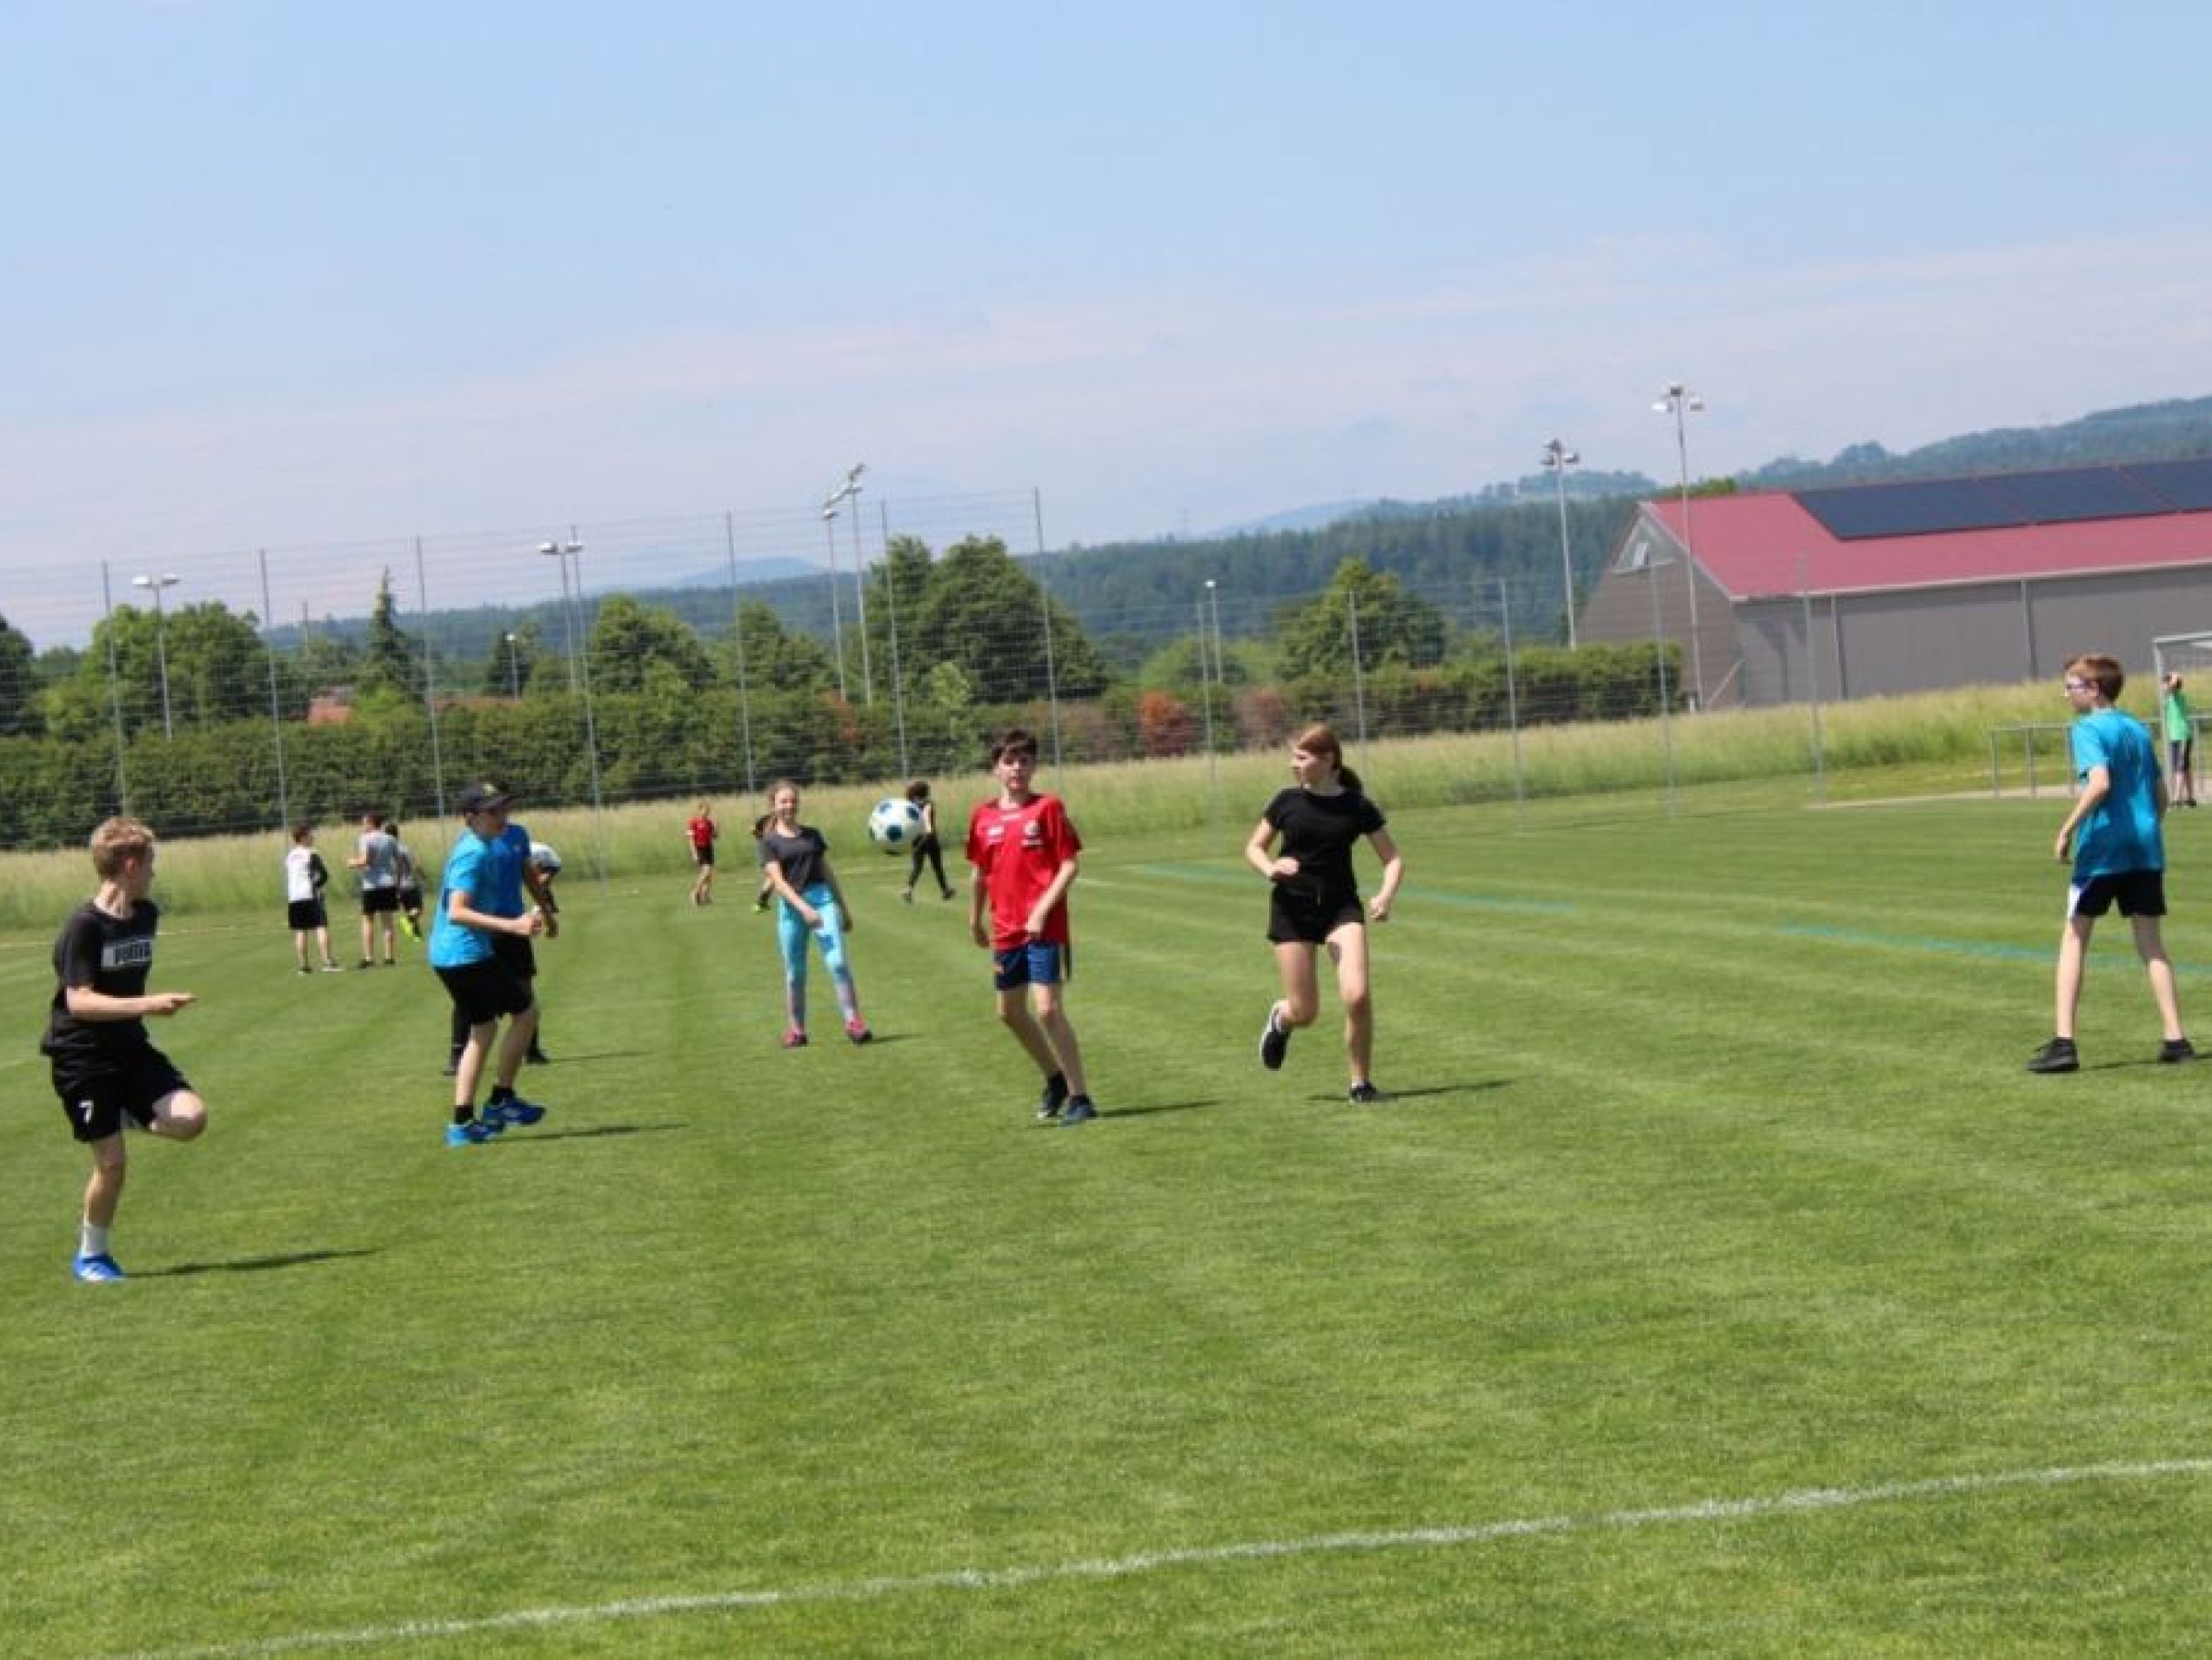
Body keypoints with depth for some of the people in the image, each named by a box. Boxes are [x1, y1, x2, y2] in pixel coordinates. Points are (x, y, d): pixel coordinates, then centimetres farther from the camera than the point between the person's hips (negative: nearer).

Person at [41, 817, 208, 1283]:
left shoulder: (146, 914, 4)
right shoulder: (84, 925, -18)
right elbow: (79, 1001, -25)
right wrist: (144, 1005, -34)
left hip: (129, 1045, 6)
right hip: (81, 1056, -6)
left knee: (190, 1118, -14)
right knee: (112, 1161, -6)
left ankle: (127, 1116, 15)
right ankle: (90, 1256, 15)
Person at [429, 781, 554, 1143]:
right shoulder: (475, 853, -18)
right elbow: (457, 912, -28)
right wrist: (512, 925, -34)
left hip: (445, 954, 10)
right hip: (467, 953, -10)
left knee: (483, 1030, 17)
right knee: (526, 1010, 1)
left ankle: (462, 1123, 13)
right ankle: (501, 1100, 4)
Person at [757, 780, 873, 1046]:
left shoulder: (812, 835, 13)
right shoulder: (770, 842, 1)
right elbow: (777, 880, -10)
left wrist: (844, 909, 19)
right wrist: (804, 908, -21)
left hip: (822, 898, 2)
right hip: (791, 905, -2)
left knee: (837, 962, -13)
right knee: (795, 973, 6)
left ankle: (853, 1021, -14)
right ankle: (797, 1029, 18)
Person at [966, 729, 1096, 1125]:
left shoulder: (1048, 808, -6)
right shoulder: (983, 816, 7)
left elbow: (1069, 865, -8)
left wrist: (1042, 910, -16)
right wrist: (975, 920, 24)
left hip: (1045, 928, -6)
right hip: (1005, 929, 6)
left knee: (1048, 1009, -14)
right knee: (1010, 1013, 14)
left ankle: (1079, 1097, -6)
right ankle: (1055, 1078, 35)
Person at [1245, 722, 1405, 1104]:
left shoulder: (1357, 806, -4)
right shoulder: (1287, 801, 0)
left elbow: (1393, 859, 2)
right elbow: (1254, 848, 9)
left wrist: (1386, 895, -17)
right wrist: (1270, 868, -13)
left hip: (1341, 905, -1)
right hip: (1292, 908, 1)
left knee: (1357, 996, -18)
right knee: (1305, 1012, -1)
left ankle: (1361, 1083, 0)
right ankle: (1279, 1019, 38)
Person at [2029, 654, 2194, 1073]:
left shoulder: (2088, 730, -8)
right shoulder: (2139, 730, 14)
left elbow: (2099, 784, -24)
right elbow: (2160, 797, 17)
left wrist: (2067, 830, -18)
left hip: (2102, 849, -6)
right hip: (2147, 849, 6)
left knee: (2074, 938, 3)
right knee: (2151, 943, 9)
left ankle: (2064, 1042, -3)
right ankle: (2175, 1039, 2)